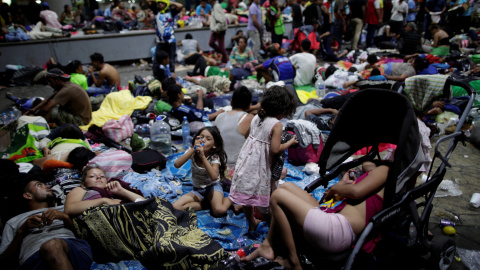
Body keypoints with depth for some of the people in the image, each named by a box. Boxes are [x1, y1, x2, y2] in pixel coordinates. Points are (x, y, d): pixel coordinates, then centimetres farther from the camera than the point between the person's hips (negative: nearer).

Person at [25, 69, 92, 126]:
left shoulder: (67, 90, -23)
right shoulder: (68, 85, 8)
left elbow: (46, 109, -24)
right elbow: (48, 99, 10)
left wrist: (34, 115, -8)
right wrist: (34, 109, 1)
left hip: (80, 120, -11)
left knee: (51, 111, -23)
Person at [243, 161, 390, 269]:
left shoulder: (384, 170, -1)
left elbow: (356, 191, -12)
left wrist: (335, 188, 2)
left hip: (339, 229, -11)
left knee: (278, 196, -8)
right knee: (287, 187, 17)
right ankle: (268, 245, 8)